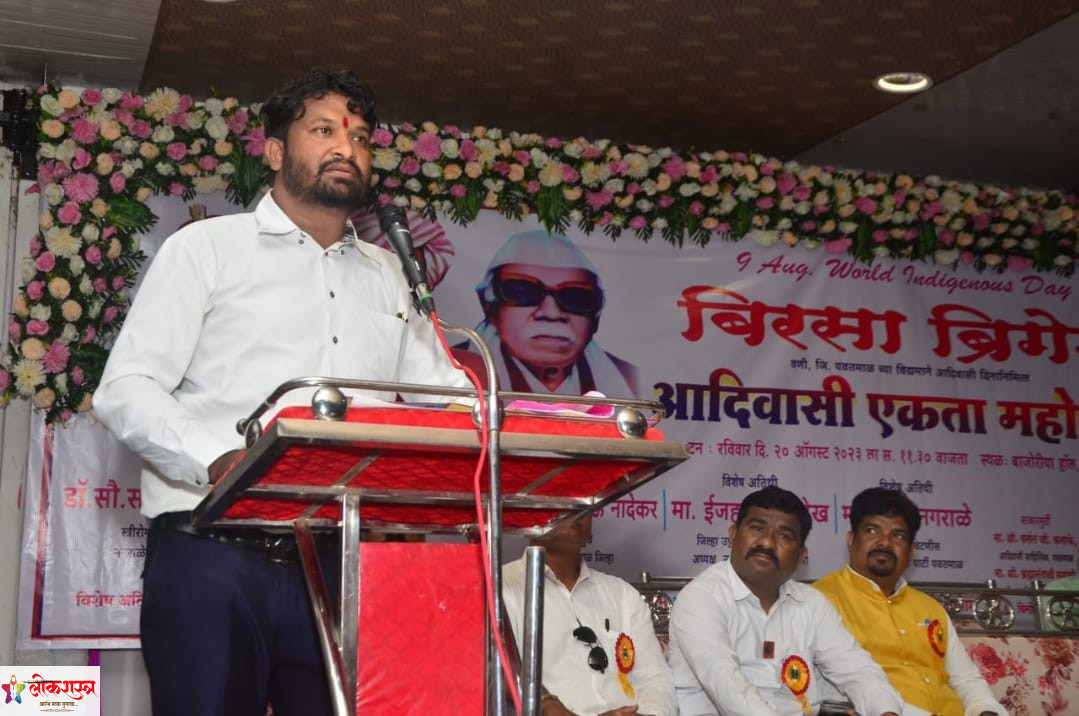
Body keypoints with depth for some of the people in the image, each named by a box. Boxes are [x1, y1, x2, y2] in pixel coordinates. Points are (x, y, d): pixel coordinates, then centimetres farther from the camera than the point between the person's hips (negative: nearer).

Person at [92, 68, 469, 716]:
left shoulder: (390, 277, 20)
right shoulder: (207, 247, 6)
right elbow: (126, 389, -3)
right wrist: (218, 461, -22)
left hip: (341, 565, 4)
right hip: (215, 557, -3)